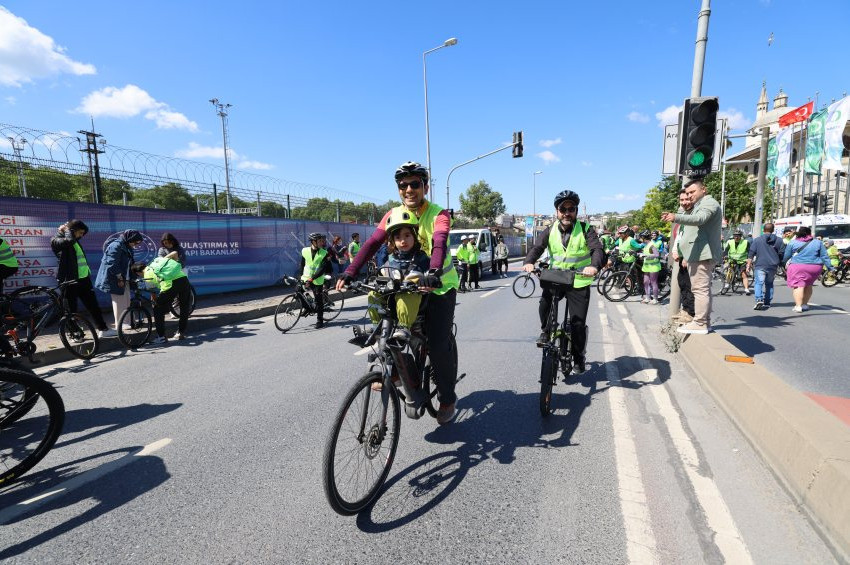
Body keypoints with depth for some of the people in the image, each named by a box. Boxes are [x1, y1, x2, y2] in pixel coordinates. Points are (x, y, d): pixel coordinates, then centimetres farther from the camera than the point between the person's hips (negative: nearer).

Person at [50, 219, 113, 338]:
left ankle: (103, 329, 18)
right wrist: (67, 229, -10)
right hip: (69, 280, -8)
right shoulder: (56, 241, -9)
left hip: (83, 278, 8)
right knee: (71, 309, 2)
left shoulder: (76, 241, 16)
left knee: (93, 305, 11)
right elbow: (70, 240, -29)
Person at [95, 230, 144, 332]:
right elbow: (112, 264, -24)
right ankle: (118, 327, 2)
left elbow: (129, 263, 19)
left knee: (126, 301, 14)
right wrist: (120, 278, -19)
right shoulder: (116, 246, -19)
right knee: (119, 303, -5)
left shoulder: (127, 247, 11)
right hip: (114, 279, -9)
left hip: (123, 279, 9)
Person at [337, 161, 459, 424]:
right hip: (408, 282, 5)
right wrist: (349, 273, -29)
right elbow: (372, 243, -16)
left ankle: (447, 399, 12)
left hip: (440, 285, -4)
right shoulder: (393, 214, -5)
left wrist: (433, 273, -56)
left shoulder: (439, 214, -17)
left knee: (438, 345, -11)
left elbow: (439, 243, -36)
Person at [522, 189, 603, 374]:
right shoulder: (550, 231, 1)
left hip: (579, 282, -1)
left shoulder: (586, 229, -7)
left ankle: (579, 357, 24)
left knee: (578, 323, 0)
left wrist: (594, 266, -42)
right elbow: (537, 248, -11)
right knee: (544, 304, -26)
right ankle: (546, 331, 6)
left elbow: (597, 249, -20)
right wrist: (528, 262, -33)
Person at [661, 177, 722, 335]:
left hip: (703, 255, -11)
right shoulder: (698, 206, 27)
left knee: (700, 289, -13)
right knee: (703, 289, 14)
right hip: (698, 255, 11)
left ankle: (700, 323, -13)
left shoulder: (709, 203, -6)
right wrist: (687, 256, 24)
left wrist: (676, 217, -44)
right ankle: (705, 321, 20)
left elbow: (699, 219, -29)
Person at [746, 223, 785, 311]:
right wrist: (778, 263, 22)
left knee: (759, 282, -10)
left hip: (760, 265, -3)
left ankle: (759, 300, -30)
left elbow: (751, 253, -3)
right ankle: (767, 302, 20)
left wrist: (749, 264, 1)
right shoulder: (779, 240, 6)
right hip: (773, 266, 4)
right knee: (769, 283, 17)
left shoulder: (757, 240, -1)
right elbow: (782, 254, 7)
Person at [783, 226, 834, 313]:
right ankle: (805, 304, 27)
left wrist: (786, 264, 25)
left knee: (798, 286, -7)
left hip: (797, 267, -4)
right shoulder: (818, 242, 10)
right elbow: (824, 256, 10)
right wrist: (830, 267, 15)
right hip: (815, 268, 4)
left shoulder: (792, 243, 1)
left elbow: (785, 257, 6)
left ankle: (798, 306, -18)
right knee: (808, 285, 19)